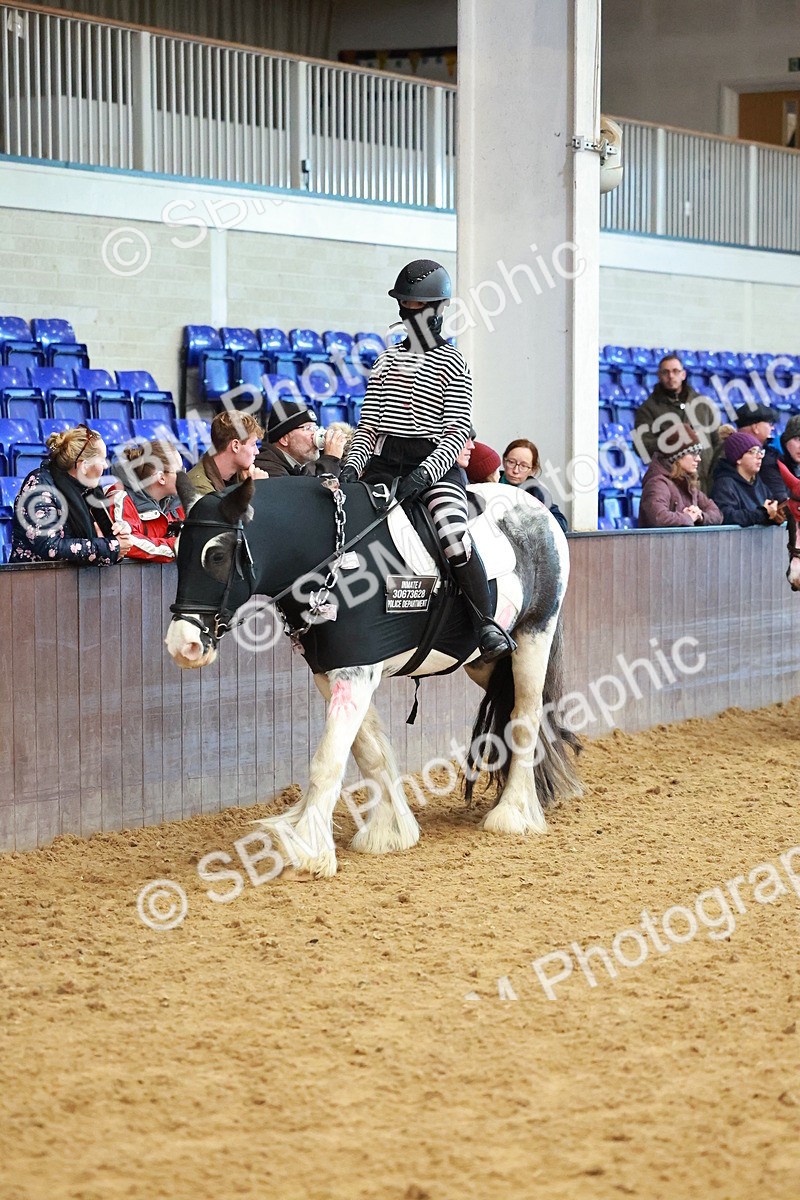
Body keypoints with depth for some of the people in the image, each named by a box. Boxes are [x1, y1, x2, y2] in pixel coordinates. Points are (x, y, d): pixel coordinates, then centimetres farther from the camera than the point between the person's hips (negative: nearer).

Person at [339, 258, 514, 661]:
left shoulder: (451, 363, 3)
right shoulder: (388, 359, 18)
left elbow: (457, 430, -6)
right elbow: (367, 423, 15)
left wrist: (426, 472, -21)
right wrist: (352, 464, -4)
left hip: (434, 461, -5)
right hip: (384, 461, 5)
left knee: (454, 533, -28)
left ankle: (487, 626, -22)